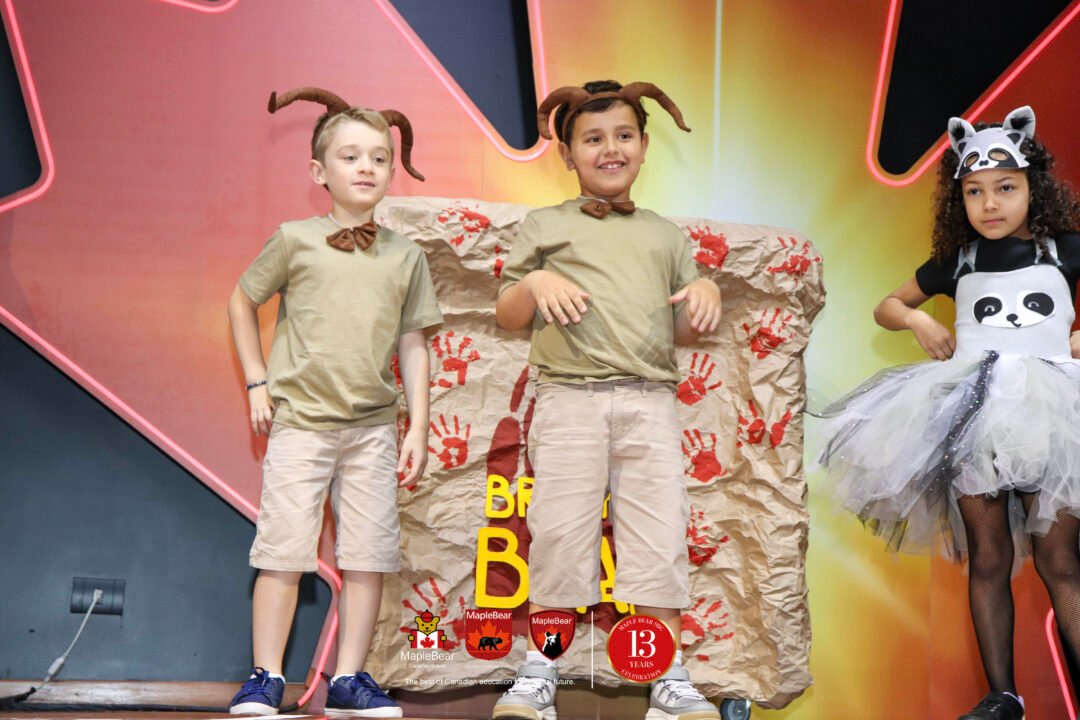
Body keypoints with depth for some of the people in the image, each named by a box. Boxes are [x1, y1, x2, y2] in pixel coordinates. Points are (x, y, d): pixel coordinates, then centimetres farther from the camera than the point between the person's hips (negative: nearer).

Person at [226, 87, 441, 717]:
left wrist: (418, 427, 3)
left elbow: (413, 346, 9)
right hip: (300, 420, -2)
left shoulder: (406, 255, 7)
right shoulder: (295, 241, 1)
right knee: (285, 550, -3)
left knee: (369, 554, 2)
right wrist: (257, 382, 6)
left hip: (374, 427, 3)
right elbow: (242, 302, 12)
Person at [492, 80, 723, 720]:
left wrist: (706, 293, 1)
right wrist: (536, 283, -8)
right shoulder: (546, 227, 14)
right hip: (571, 397, -2)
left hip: (651, 402, 2)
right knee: (560, 532, -4)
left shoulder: (666, 235, 21)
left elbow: (683, 332, 20)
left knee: (660, 535, -3)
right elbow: (507, 317, 12)